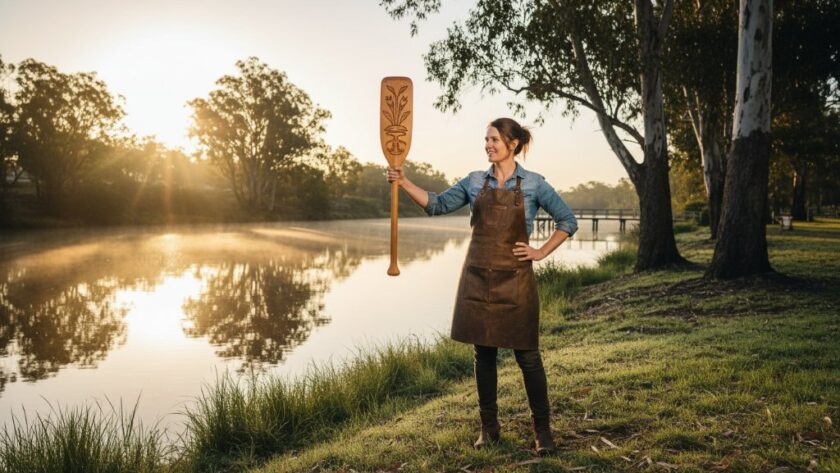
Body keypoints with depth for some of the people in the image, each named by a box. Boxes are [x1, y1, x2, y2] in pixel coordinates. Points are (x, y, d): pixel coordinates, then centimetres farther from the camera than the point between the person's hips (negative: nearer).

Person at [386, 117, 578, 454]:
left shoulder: (533, 184, -1)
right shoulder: (475, 181, 7)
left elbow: (568, 221, 4)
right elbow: (437, 205, 7)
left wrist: (541, 252, -3)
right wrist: (403, 182, -4)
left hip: (516, 279, -3)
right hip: (478, 277, 3)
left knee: (527, 355, 2)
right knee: (483, 354, 9)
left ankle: (542, 429, 17)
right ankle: (489, 427, 22)